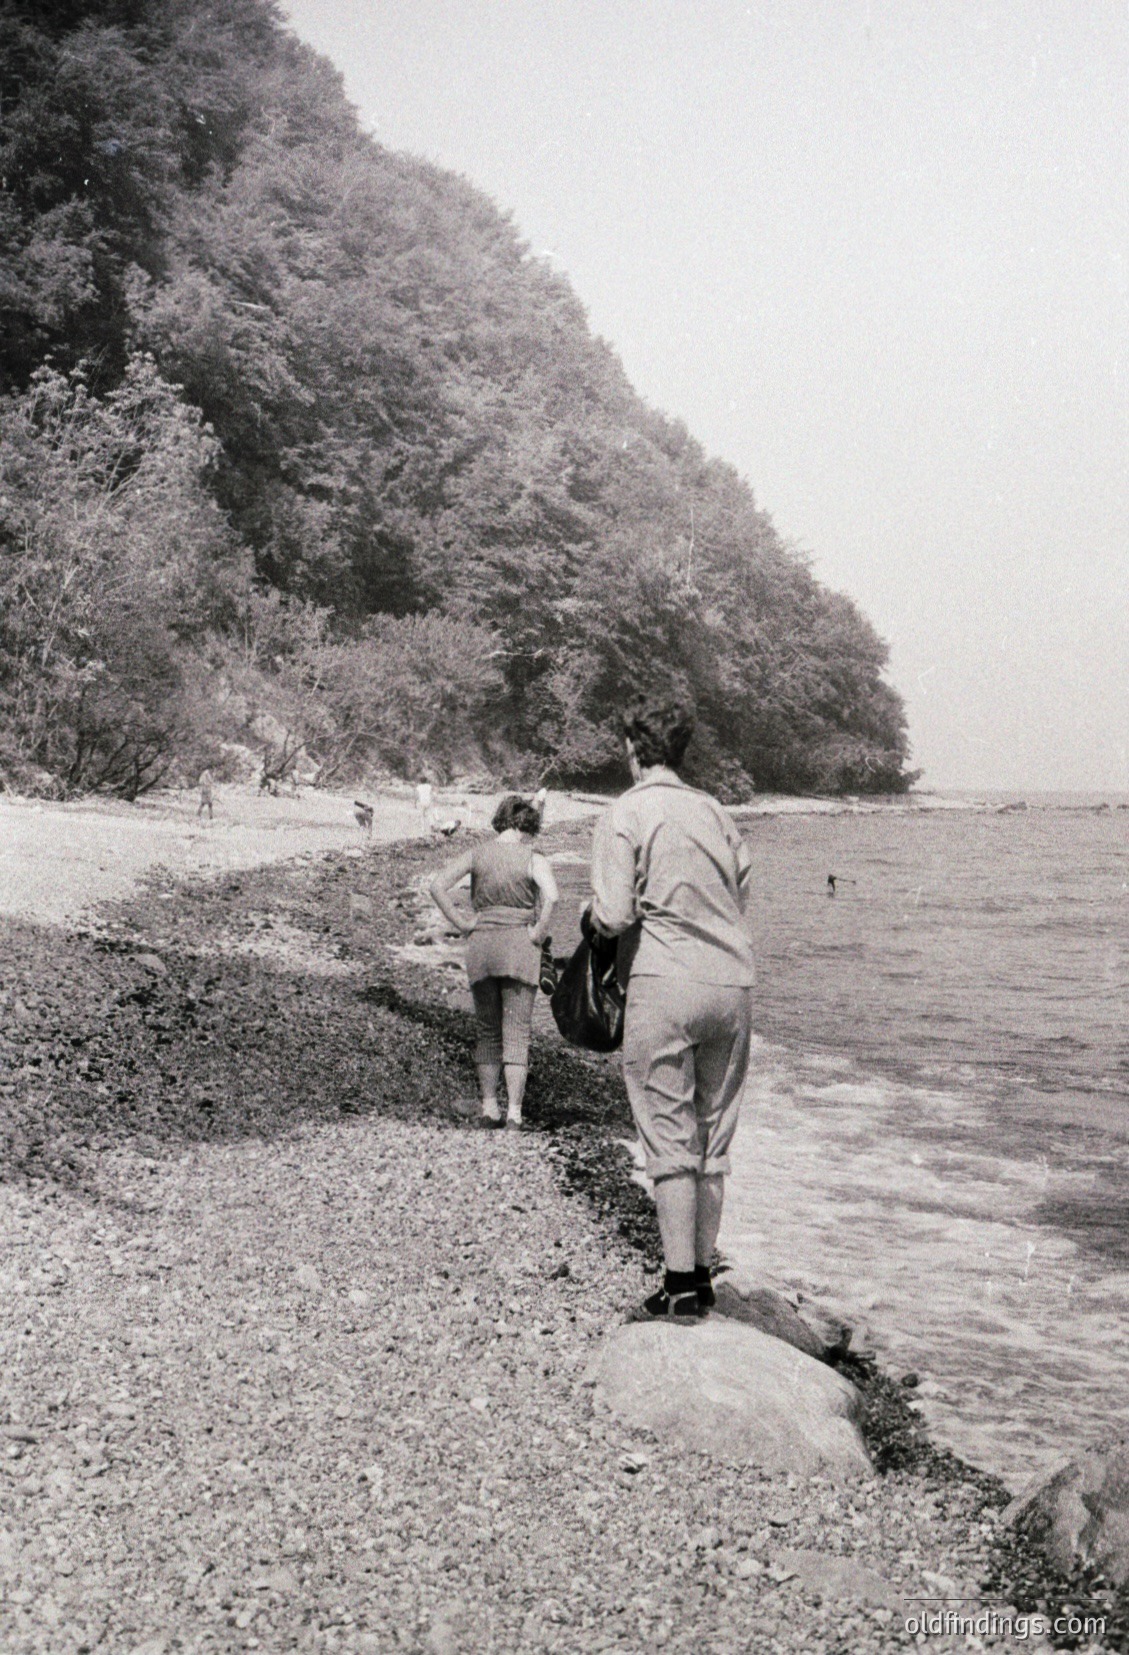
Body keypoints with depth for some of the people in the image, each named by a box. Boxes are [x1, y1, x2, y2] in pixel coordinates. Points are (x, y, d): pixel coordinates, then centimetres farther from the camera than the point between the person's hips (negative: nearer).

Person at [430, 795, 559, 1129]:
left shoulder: (477, 853, 5)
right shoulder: (533, 859, -4)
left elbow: (438, 886, -4)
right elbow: (551, 896, -22)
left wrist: (462, 923, 0)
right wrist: (538, 933, -10)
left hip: (481, 944, 3)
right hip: (519, 945, -3)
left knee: (487, 1031, 16)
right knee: (516, 1033, 3)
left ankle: (489, 1104, 15)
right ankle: (514, 1109, -1)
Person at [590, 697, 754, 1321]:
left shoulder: (625, 815, -4)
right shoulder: (714, 811, 12)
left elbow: (615, 914, -12)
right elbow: (742, 891, 11)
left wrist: (594, 916, 9)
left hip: (665, 984, -5)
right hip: (733, 983, 5)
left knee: (670, 1140, 0)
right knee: (713, 1139, 12)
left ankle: (680, 1286, 1)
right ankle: (701, 1275, 20)